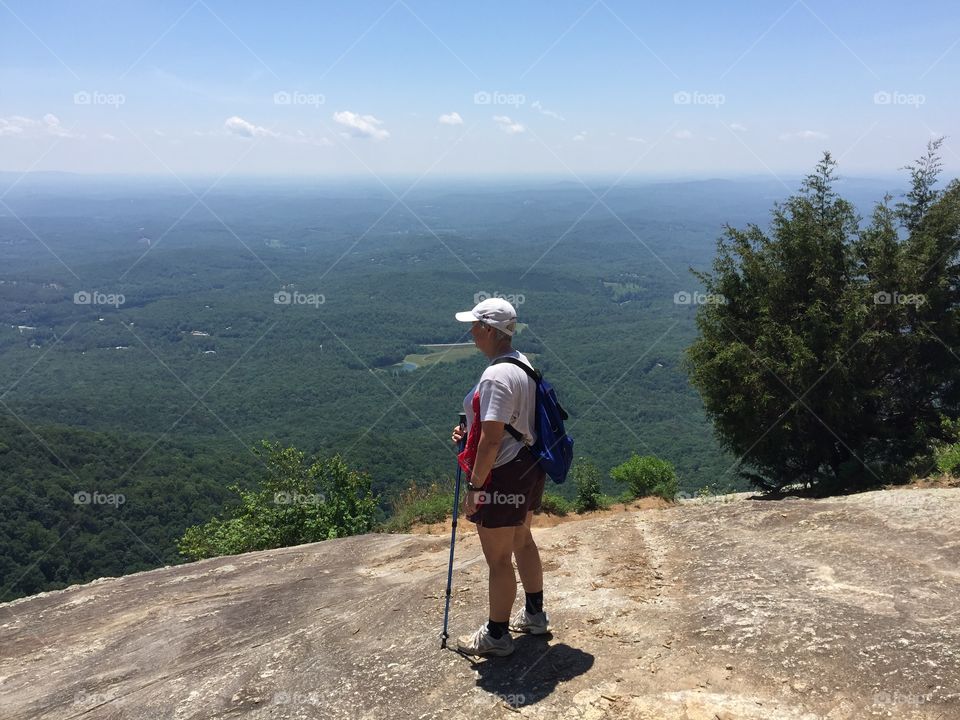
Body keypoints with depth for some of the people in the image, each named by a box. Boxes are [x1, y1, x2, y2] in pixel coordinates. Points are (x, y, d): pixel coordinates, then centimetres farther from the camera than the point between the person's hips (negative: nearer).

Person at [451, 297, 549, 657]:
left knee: (498, 558, 6)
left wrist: (474, 486, -19)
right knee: (522, 541, 25)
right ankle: (534, 614, 43)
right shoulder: (522, 364, 6)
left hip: (503, 477, -10)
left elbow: (491, 441, -27)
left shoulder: (496, 376, -26)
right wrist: (470, 431, 9)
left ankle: (496, 636, 22)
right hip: (528, 466, 10)